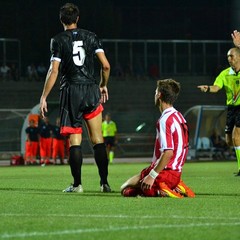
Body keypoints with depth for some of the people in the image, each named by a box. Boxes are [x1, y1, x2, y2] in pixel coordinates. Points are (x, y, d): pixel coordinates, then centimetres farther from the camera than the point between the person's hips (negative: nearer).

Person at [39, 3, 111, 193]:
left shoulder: (58, 40, -2)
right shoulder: (91, 37, 6)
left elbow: (54, 71, -8)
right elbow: (106, 65, 2)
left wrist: (44, 96, -3)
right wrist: (103, 85, 19)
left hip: (71, 92, -2)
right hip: (91, 90, 2)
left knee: (74, 141, 0)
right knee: (98, 139, 6)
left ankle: (77, 184, 0)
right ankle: (104, 182, 3)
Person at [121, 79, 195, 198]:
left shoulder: (165, 120, -17)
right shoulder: (178, 116, 14)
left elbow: (168, 153, -25)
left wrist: (152, 176, -22)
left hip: (165, 173, -9)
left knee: (125, 189, -3)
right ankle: (175, 187, 3)